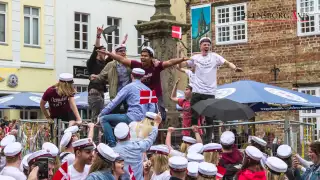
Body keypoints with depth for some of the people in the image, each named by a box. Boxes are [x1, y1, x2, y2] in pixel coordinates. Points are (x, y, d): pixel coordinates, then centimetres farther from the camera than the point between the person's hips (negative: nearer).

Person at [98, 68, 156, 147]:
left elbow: (114, 102, 0)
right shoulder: (147, 89, 17)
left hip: (132, 118, -7)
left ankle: (112, 144, -13)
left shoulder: (129, 87, 1)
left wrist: (101, 114, 7)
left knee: (104, 119, 0)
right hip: (143, 121, 7)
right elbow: (152, 108, 9)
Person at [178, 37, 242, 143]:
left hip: (210, 92, -1)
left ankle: (208, 140, 14)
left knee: (209, 118, 5)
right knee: (194, 116, 5)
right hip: (197, 91, 1)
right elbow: (181, 65, 4)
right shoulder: (195, 58, 6)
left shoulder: (214, 56, 3)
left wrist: (235, 68, -25)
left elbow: (227, 63, -5)